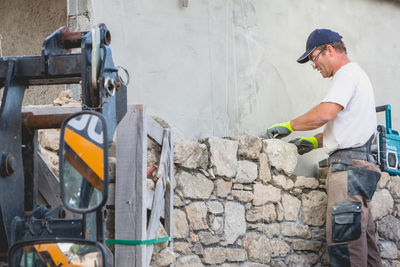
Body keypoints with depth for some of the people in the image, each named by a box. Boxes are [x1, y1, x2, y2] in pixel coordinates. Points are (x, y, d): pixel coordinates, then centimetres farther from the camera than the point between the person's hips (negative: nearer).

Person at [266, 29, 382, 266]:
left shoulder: (347, 73, -5)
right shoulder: (356, 75, 27)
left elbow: (325, 113, -19)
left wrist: (288, 126, -7)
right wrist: (316, 141, 21)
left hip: (349, 164, -11)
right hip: (360, 163, 11)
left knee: (344, 238, -15)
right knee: (362, 235, 7)